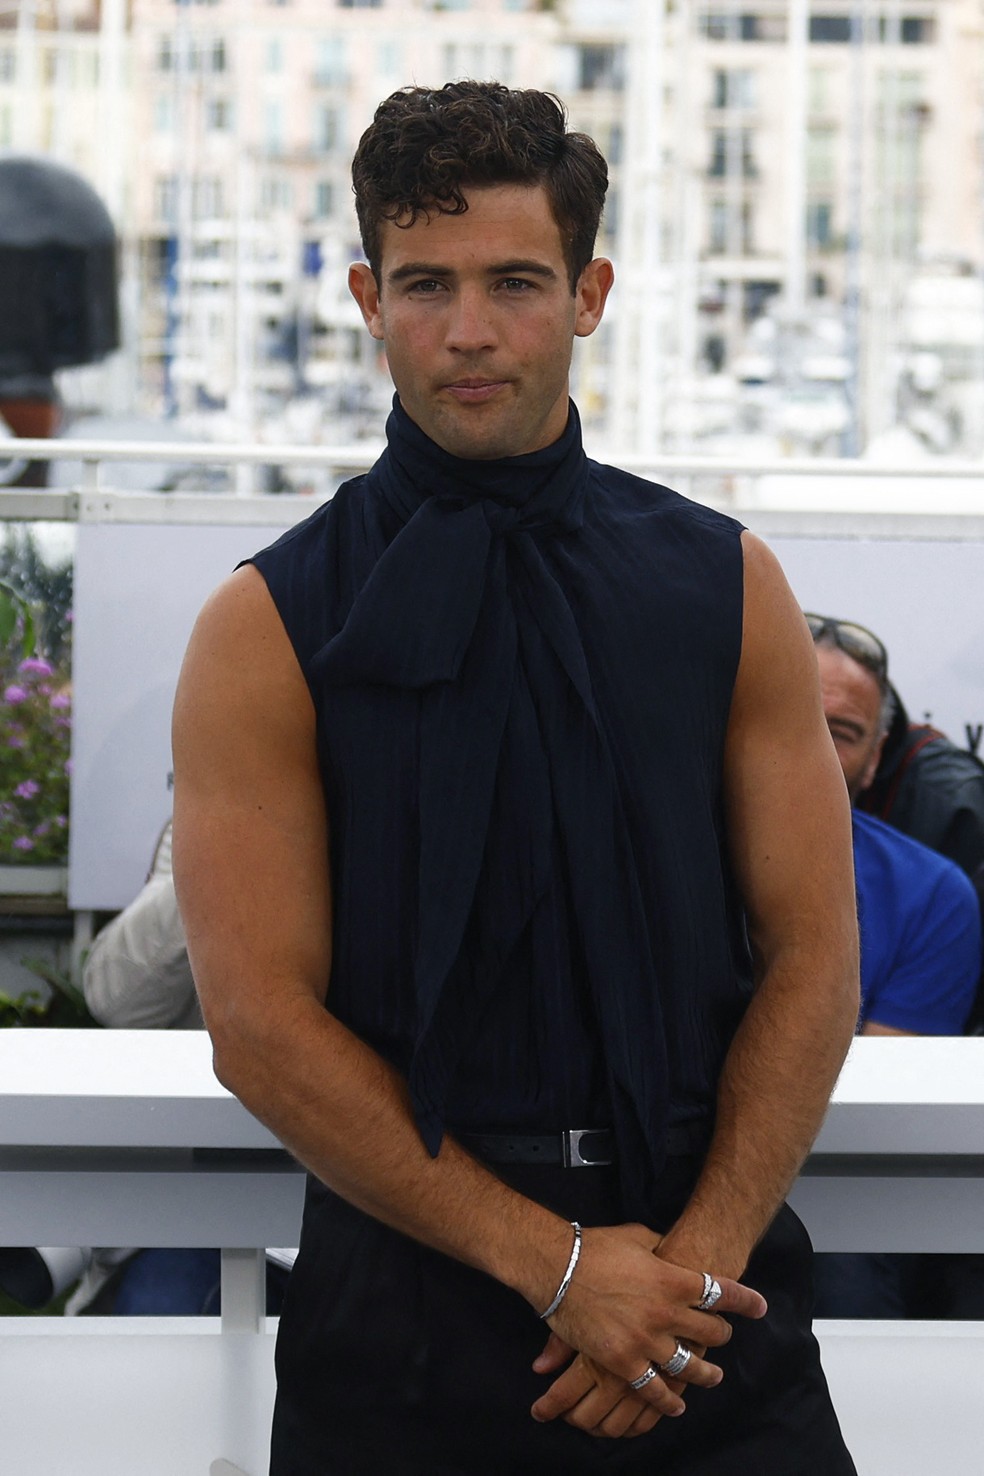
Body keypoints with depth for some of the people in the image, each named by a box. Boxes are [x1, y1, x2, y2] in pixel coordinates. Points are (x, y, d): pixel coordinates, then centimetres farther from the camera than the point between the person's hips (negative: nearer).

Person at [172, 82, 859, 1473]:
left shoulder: (728, 589, 5)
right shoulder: (265, 631, -2)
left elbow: (812, 958, 2)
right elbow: (262, 1021, -8)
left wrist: (696, 1259, -11)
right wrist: (554, 1261, -14)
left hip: (706, 1270, 1)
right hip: (407, 1289, -1)